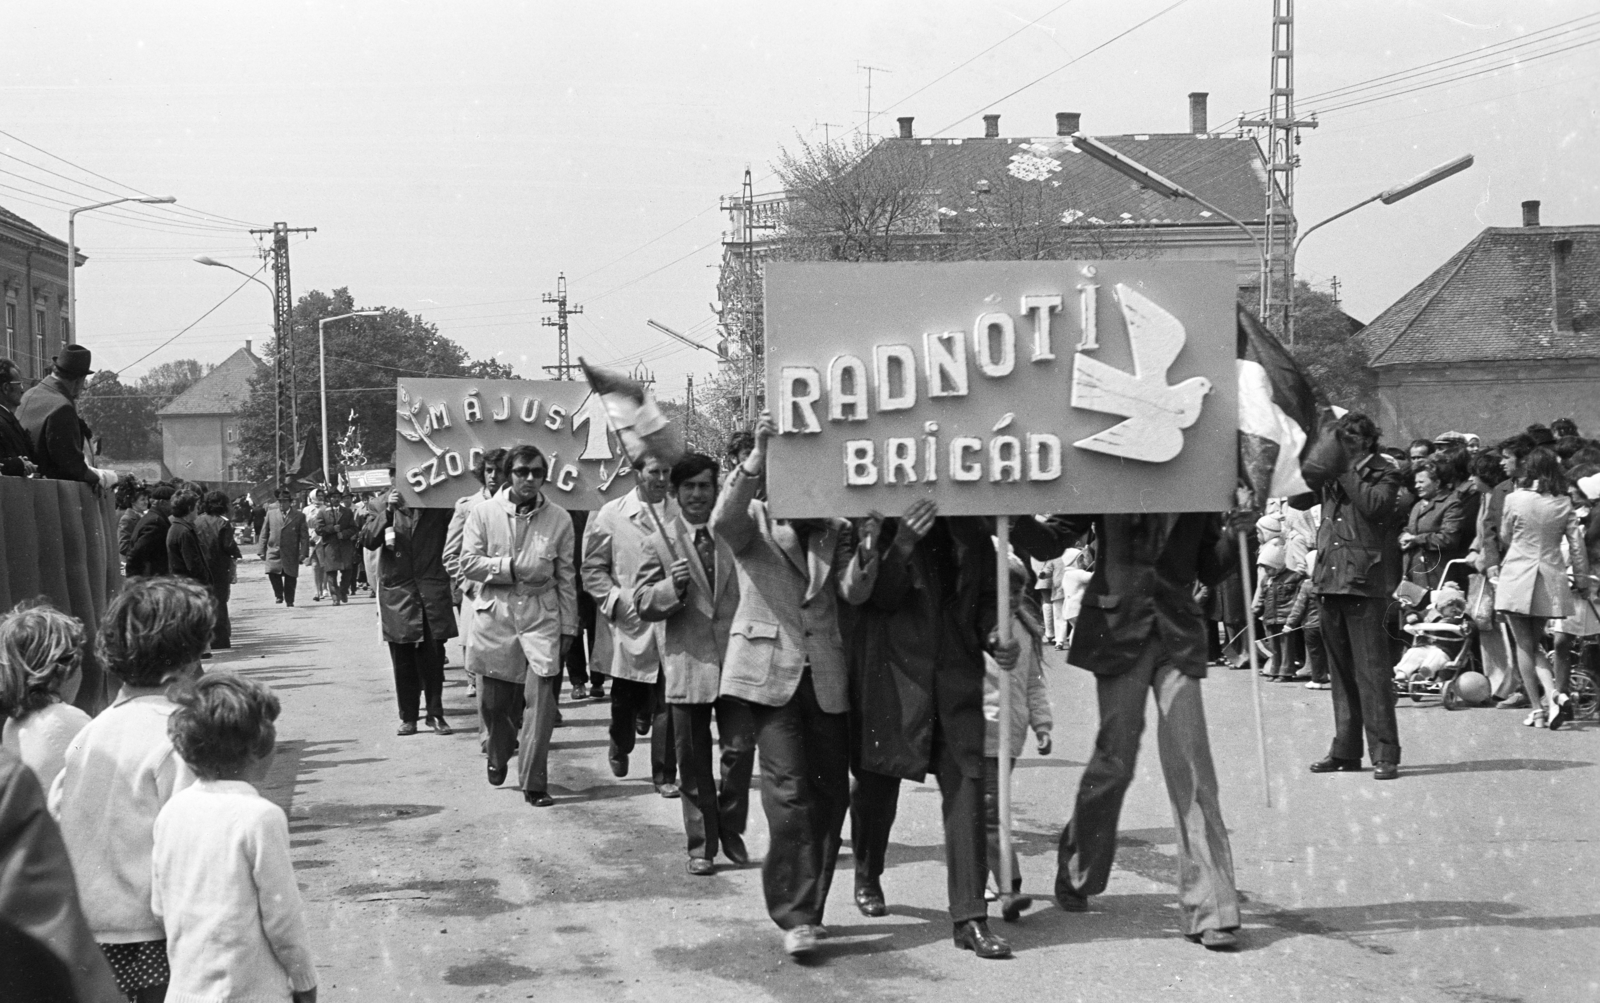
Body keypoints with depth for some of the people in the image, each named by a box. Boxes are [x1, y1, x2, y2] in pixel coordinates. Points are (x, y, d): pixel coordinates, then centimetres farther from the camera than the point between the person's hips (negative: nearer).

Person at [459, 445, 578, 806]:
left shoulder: (559, 518, 3)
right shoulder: (483, 512, 1)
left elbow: (566, 576, 7)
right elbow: (468, 563, -3)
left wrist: (569, 625, 7)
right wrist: (511, 567, -13)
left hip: (540, 615, 0)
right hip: (493, 614, 1)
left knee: (540, 698, -10)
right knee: (492, 699, 11)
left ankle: (534, 783, -3)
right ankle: (499, 755, 41)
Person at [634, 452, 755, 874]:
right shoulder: (660, 543, 4)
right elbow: (642, 603, 1)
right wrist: (673, 587, -18)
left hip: (736, 660, 1)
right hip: (688, 663, -1)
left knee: (740, 748, -3)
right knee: (693, 759, 5)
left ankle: (731, 831, 19)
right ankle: (701, 844, 16)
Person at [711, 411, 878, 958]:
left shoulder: (836, 533, 12)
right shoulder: (754, 524, 2)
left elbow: (854, 591, -3)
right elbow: (722, 521, -22)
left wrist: (868, 549, -24)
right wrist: (757, 458, -34)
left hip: (826, 676, 5)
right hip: (770, 669, -4)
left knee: (831, 791, 6)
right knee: (789, 789, -13)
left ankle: (805, 908, 18)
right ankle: (796, 916, -9)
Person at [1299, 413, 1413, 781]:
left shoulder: (1384, 472, 0)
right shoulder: (1331, 474, 17)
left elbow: (1376, 505, -17)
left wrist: (1349, 470, -10)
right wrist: (1324, 448, 1)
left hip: (1365, 581, -6)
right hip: (1330, 580, 6)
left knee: (1372, 669, -9)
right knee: (1340, 670, 12)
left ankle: (1385, 753, -7)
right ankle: (1345, 750, 19)